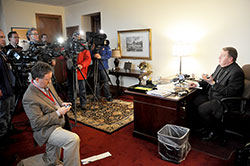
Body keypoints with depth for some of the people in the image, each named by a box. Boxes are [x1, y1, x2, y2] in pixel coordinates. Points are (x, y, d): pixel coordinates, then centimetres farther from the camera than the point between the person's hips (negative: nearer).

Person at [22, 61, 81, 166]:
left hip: (57, 121, 9)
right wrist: (58, 113, -23)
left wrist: (62, 104, -1)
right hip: (46, 130, -8)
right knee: (74, 139, -27)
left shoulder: (47, 84, -1)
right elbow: (37, 122, -23)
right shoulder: (29, 98, -25)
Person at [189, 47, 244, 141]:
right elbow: (211, 79, 19)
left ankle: (214, 132, 4)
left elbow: (230, 93, -25)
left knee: (202, 109, -23)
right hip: (212, 95, 9)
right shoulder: (220, 66, 8)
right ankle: (205, 126, 15)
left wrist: (213, 83, -29)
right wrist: (198, 84, 4)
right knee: (194, 102, -3)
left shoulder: (237, 72, -20)